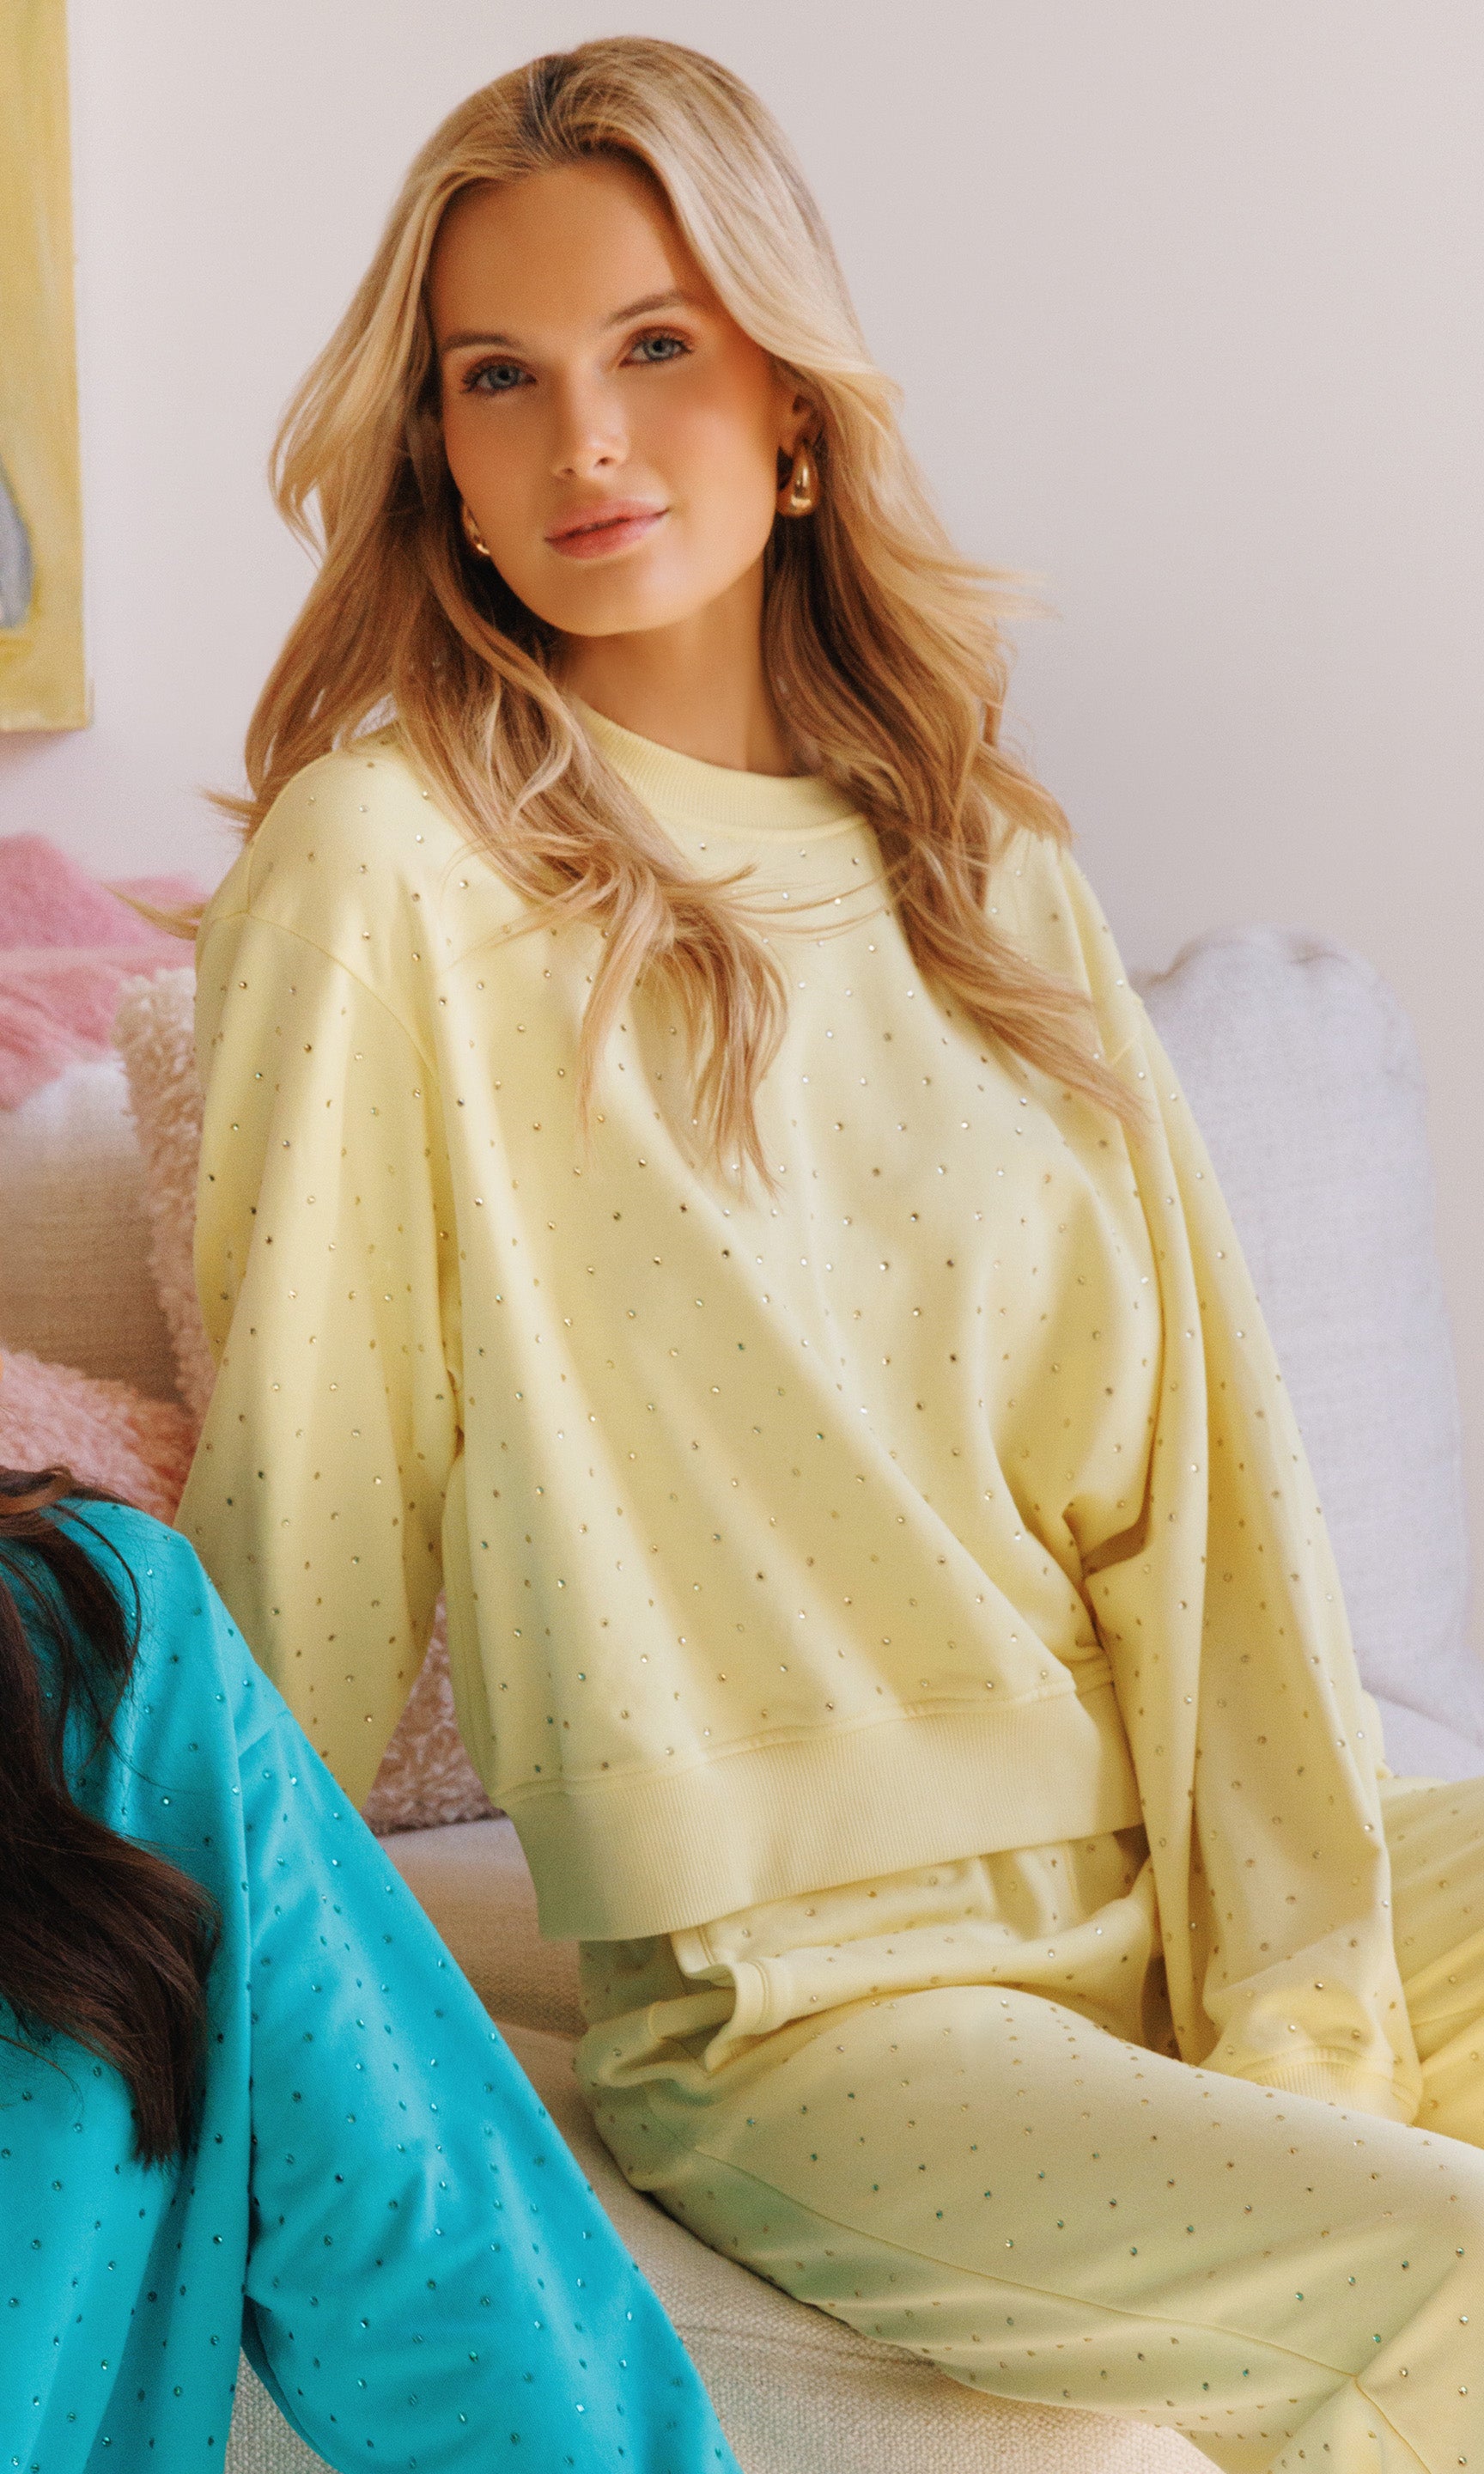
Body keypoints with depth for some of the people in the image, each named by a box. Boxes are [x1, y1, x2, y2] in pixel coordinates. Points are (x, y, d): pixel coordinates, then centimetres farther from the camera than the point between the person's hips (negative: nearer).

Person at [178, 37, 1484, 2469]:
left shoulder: (989, 868, 10)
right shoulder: (387, 866, -8)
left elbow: (1194, 1448, 4)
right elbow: (304, 1509, -4)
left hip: (1172, 1894, 6)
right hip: (802, 2004, -6)